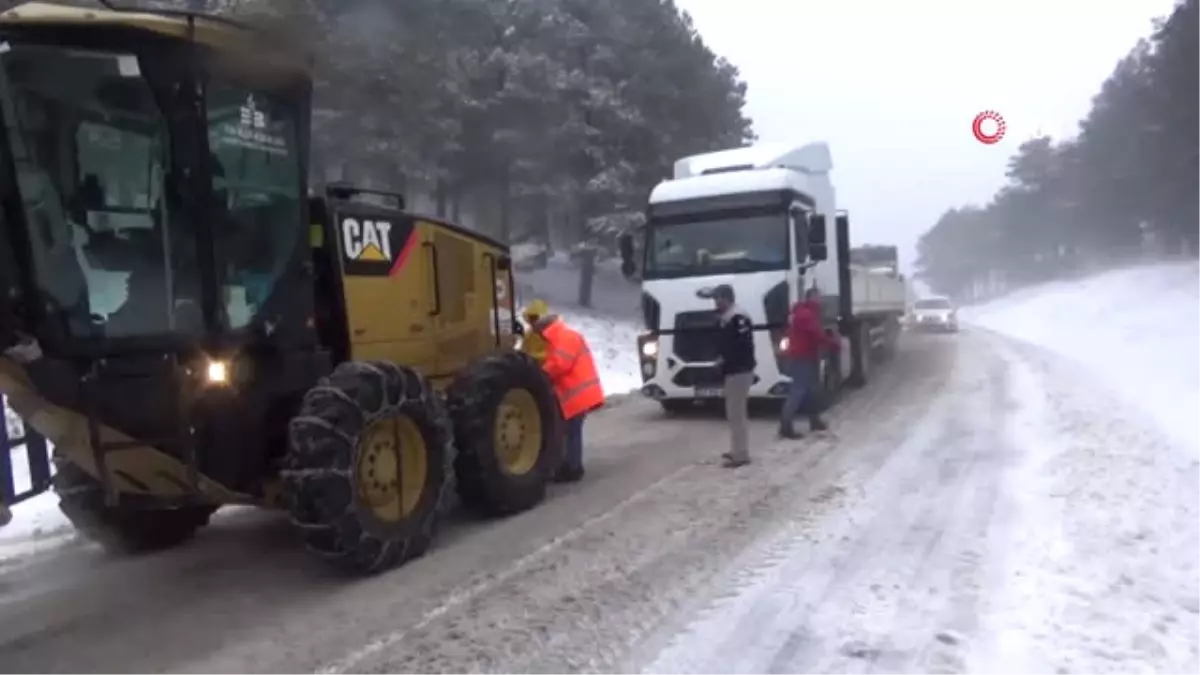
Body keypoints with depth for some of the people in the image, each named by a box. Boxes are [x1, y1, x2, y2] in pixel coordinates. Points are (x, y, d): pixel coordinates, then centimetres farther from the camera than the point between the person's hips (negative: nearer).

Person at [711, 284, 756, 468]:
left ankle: (741, 455, -2)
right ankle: (738, 451, 29)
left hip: (739, 371, -11)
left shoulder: (737, 318, -20)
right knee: (737, 412, 18)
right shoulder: (728, 318, 13)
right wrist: (721, 358, 3)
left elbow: (744, 345, -25)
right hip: (734, 371, 11)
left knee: (736, 413, -7)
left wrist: (725, 360, -17)